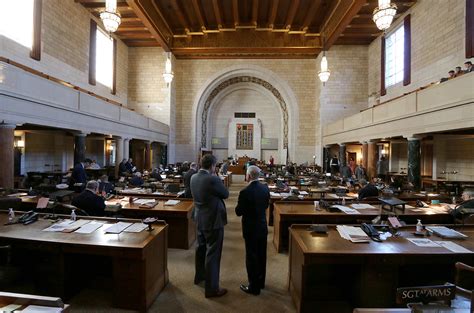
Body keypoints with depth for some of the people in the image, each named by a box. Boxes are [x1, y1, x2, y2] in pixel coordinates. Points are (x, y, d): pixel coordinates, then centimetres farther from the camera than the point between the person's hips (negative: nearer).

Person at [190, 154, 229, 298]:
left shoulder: (193, 177, -2)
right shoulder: (213, 179, -25)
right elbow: (226, 194, -11)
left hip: (200, 219, 8)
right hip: (213, 220, -8)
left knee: (201, 248, 25)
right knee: (213, 254, 4)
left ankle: (199, 276, 45)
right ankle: (211, 288, 18)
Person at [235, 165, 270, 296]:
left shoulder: (245, 192, -24)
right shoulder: (265, 188, -4)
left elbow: (238, 212, -15)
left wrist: (240, 205, 2)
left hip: (251, 229, -6)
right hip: (263, 226, 7)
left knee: (251, 257, 8)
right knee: (261, 255, 20)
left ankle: (254, 287, 22)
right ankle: (261, 281, 38)